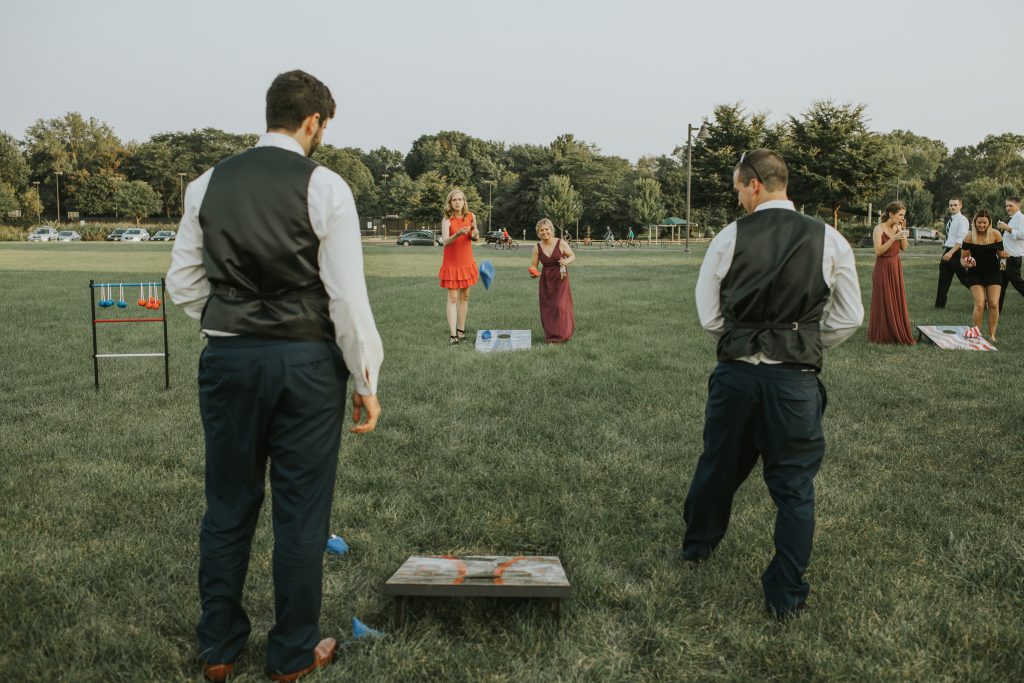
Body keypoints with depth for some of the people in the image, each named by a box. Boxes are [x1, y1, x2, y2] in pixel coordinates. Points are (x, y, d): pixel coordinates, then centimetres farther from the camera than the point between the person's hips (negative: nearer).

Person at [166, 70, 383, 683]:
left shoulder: (209, 184, 7)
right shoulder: (324, 186, -7)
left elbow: (184, 283, 9)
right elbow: (348, 294, -10)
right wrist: (367, 383, -3)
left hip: (226, 358, 4)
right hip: (306, 363, -4)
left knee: (228, 507, 16)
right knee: (302, 512, 9)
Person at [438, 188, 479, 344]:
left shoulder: (470, 216, -1)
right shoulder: (447, 220, -14)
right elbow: (445, 242, -28)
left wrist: (475, 235, -12)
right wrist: (457, 234, -46)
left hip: (467, 262, 5)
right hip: (451, 264, -5)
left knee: (465, 296, 11)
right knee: (453, 298, -6)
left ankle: (461, 330, 22)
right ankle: (452, 335, -7)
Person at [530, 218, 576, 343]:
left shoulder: (561, 243, -9)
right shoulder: (537, 247, -3)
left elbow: (573, 256, 2)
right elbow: (533, 265, 0)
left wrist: (567, 261, -20)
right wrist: (533, 272, -22)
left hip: (561, 279, -2)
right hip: (546, 280, 3)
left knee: (560, 306, -11)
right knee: (547, 308, 4)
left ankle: (562, 335, 3)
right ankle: (551, 335, 21)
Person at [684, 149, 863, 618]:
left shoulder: (729, 238, -4)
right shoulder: (828, 240, -3)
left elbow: (708, 316, 1)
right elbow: (849, 318, 2)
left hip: (735, 373, 1)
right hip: (796, 380, -1)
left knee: (718, 465, 21)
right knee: (794, 486, 10)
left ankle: (697, 545, 45)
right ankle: (786, 594, 18)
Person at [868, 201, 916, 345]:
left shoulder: (897, 227, 4)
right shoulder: (879, 229, -13)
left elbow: (904, 248, 0)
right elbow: (878, 251, -20)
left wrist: (903, 230, -9)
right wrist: (894, 238, -26)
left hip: (896, 268, 6)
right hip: (883, 268, -6)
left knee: (897, 301, 9)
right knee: (883, 302, 1)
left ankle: (897, 334, 19)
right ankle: (881, 336, 12)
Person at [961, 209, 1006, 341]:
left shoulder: (996, 234, -4)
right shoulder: (970, 237, -8)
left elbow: (1000, 253, 4)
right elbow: (963, 257, -3)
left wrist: (1002, 255, -19)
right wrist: (966, 264, -25)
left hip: (993, 273, 1)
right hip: (976, 274, -1)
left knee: (994, 304, -4)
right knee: (979, 305, -11)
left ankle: (992, 335, 8)